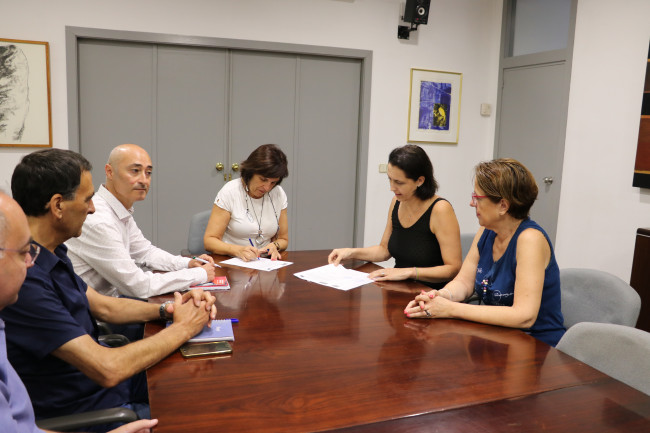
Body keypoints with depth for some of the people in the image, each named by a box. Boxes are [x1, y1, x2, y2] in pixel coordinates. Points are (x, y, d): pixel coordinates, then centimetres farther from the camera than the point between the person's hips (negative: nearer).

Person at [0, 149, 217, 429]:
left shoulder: (51, 254, 2)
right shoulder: (25, 279, -30)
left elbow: (103, 306, 12)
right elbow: (108, 370, -30)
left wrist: (167, 309, -5)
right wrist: (182, 328, -16)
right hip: (81, 408, -8)